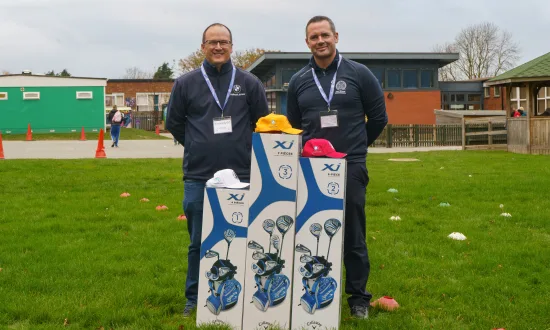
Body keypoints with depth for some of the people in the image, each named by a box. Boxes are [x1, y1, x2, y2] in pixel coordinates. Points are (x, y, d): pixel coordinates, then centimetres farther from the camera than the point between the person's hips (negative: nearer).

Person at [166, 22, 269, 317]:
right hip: (198, 177, 0)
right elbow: (174, 123, 12)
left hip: (241, 177, 0)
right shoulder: (185, 83, 2)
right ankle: (194, 298, 20)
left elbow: (263, 123, 12)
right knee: (199, 242, 7)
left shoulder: (249, 83, 3)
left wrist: (242, 148, 12)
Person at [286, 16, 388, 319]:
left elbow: (378, 117, 6)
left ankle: (359, 297, 14)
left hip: (351, 167, -2)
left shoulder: (359, 74, -2)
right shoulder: (298, 81, 6)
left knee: (353, 236, 3)